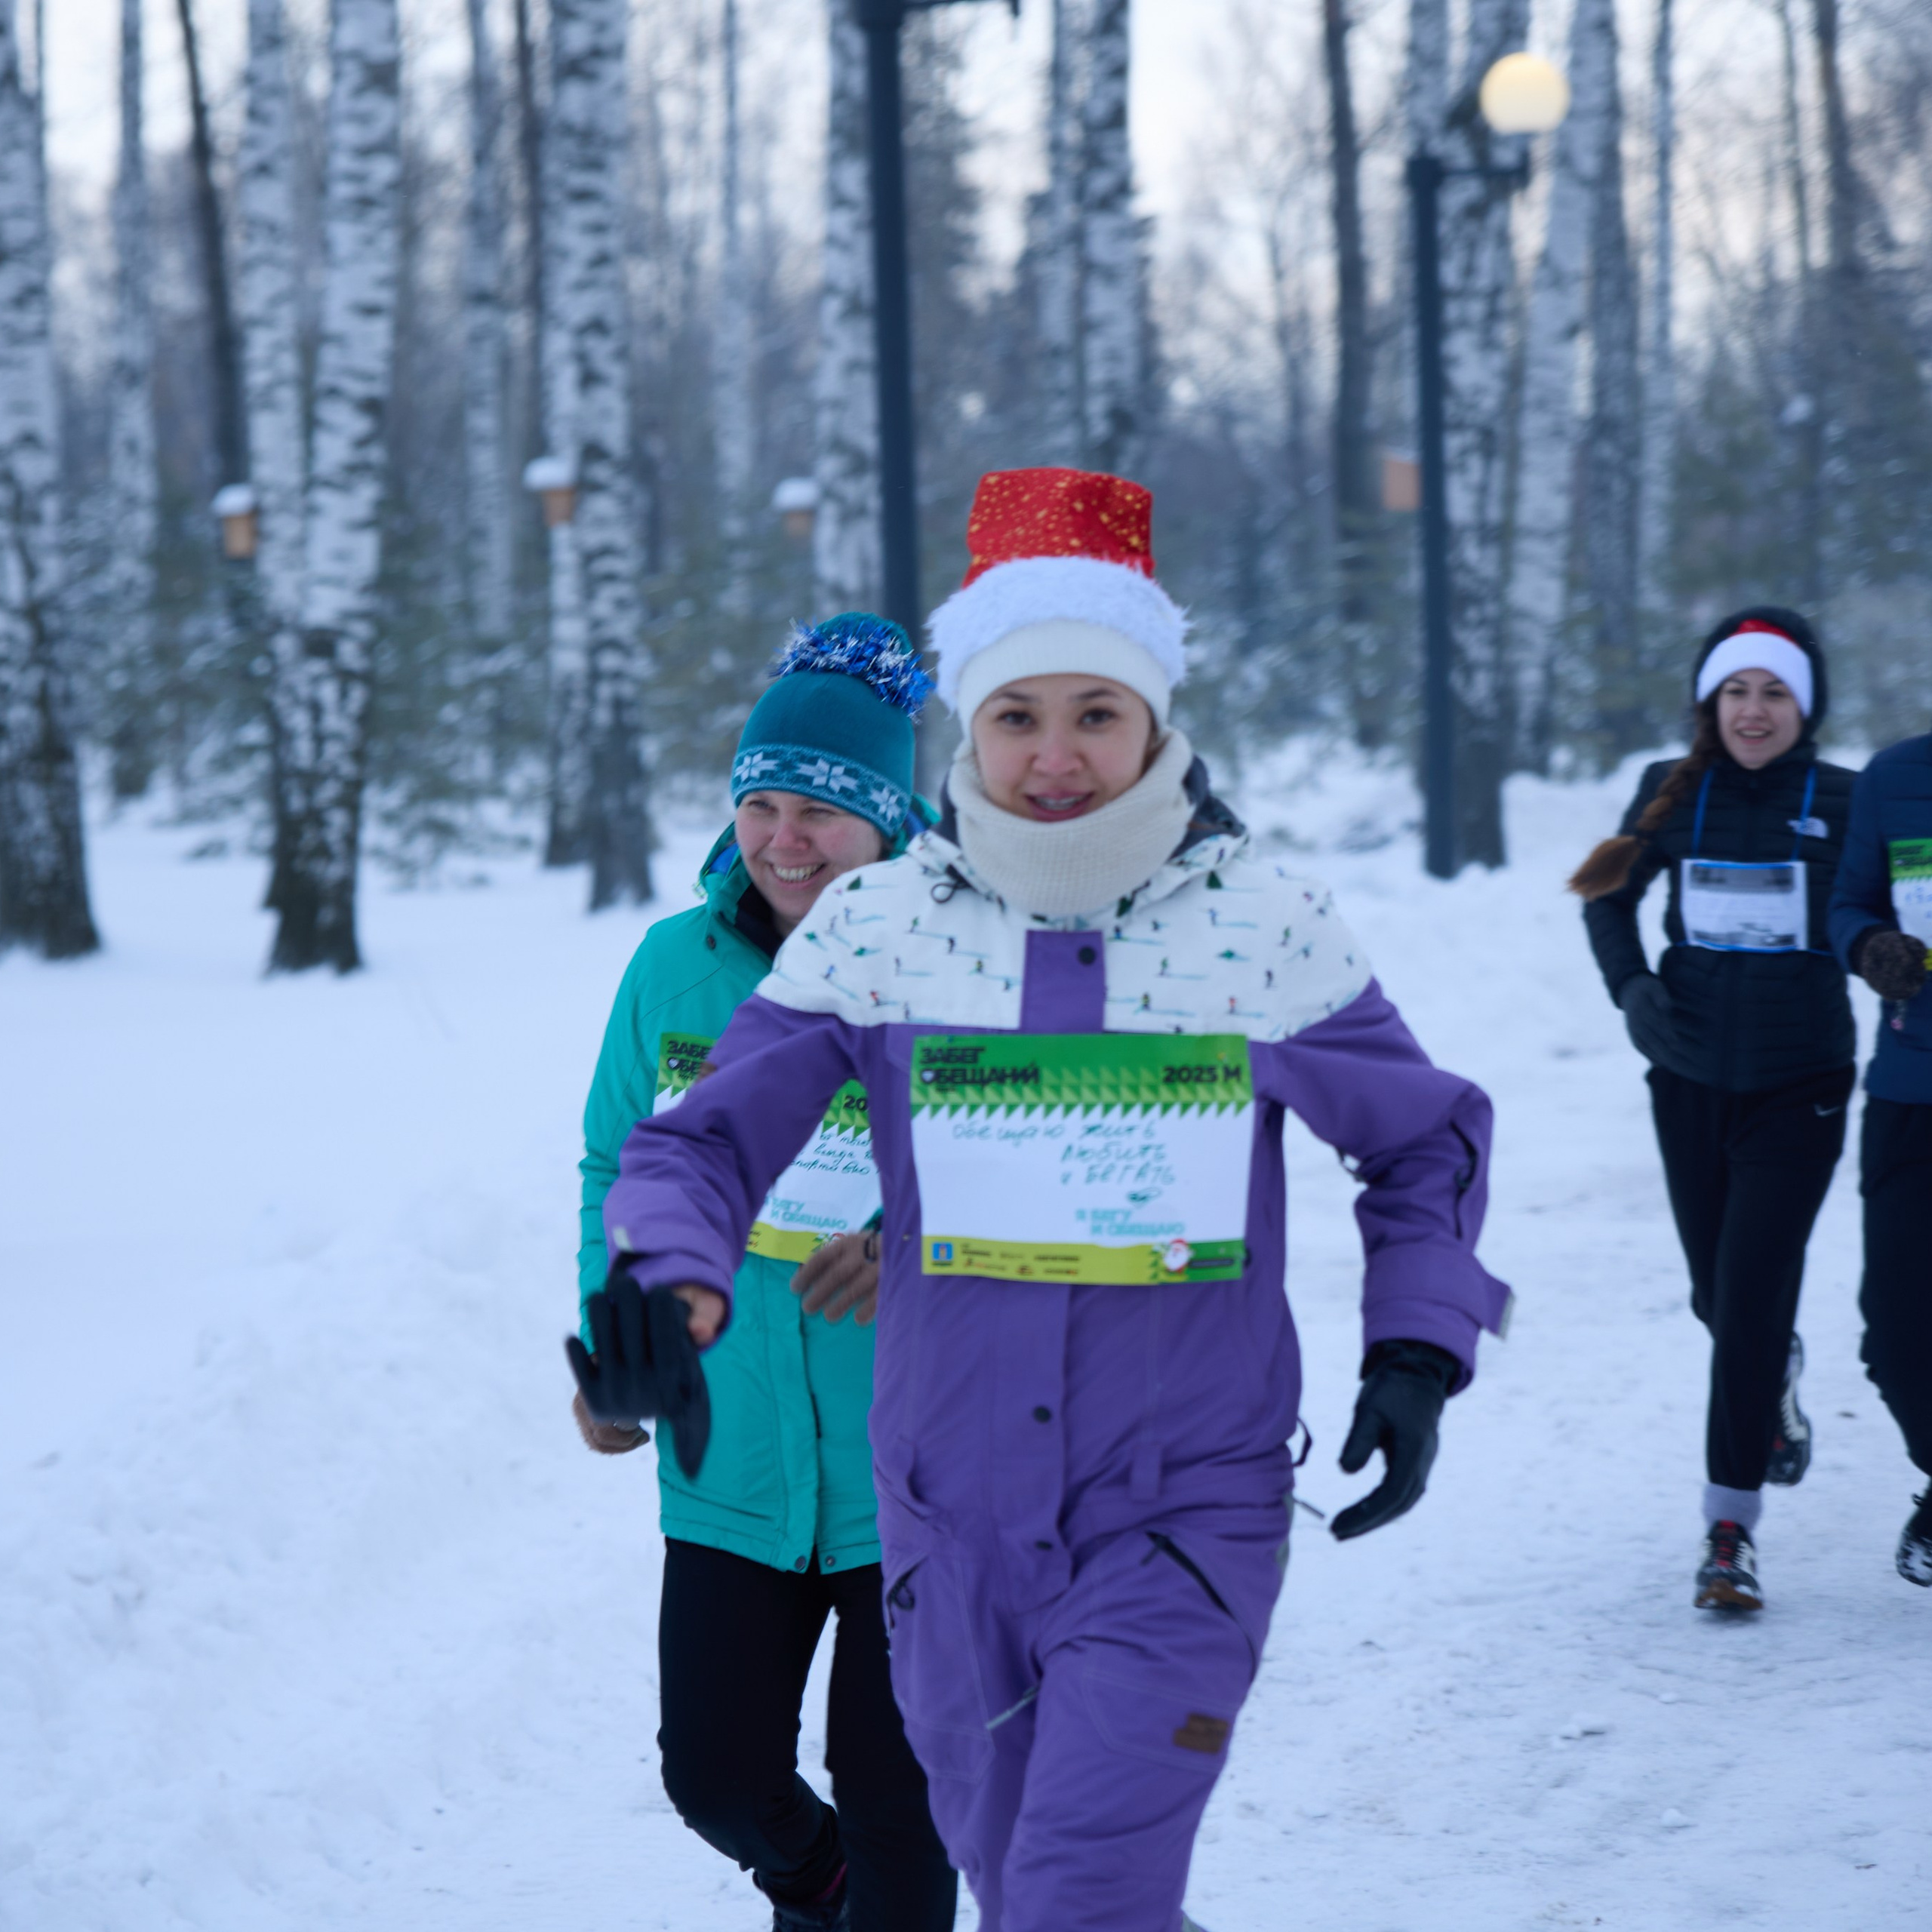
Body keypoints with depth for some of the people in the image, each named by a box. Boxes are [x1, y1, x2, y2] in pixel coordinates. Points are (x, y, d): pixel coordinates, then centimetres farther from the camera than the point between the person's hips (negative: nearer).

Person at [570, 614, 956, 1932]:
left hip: (911, 1465, -3)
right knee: (717, 1773, 7)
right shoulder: (677, 966, 1)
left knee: (892, 1799, 3)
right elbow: (619, 1164, 13)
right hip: (731, 1460, 4)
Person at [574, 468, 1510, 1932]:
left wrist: (1415, 1356, -1)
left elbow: (1425, 1142, 11)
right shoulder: (876, 925, -2)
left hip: (1186, 1509, -2)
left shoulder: (1266, 926, -3)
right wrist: (667, 1276, -22)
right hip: (954, 1520, 3)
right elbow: (709, 1136, -1)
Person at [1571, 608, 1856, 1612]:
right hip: (1690, 1078, 3)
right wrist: (1630, 985, -2)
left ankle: (1730, 1527, -7)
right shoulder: (1673, 794, 0)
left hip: (1797, 1085, -3)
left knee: (1751, 1294, -12)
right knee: (1718, 1293, 16)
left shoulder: (1842, 802, -5)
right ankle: (1776, 1378, 51)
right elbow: (1609, 894, 14)